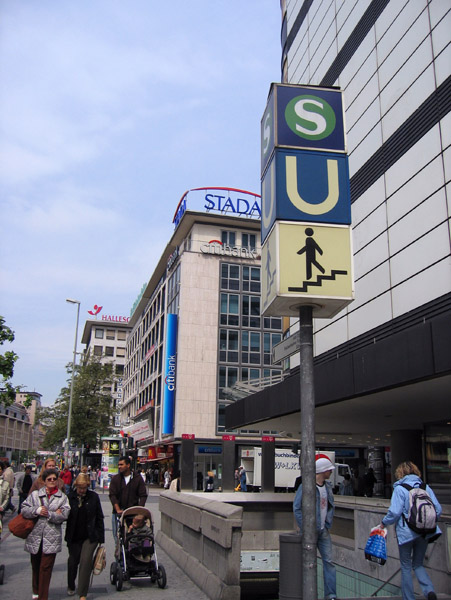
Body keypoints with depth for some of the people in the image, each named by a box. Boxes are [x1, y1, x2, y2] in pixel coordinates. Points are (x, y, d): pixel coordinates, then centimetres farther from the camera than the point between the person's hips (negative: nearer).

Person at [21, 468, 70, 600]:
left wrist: (47, 514, -12)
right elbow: (24, 510, 0)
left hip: (51, 537, -2)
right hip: (35, 536, 2)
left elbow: (64, 516, -6)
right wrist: (37, 510, -15)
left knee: (46, 567, -5)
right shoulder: (35, 494, 6)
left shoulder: (62, 497, 3)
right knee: (35, 566, 15)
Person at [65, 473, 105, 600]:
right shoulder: (70, 497, -6)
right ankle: (71, 587, 42)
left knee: (85, 561, -11)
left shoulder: (93, 497, -5)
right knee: (73, 561, 15)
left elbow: (99, 517, 1)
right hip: (74, 536, 1)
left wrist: (101, 537, 1)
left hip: (90, 536, -1)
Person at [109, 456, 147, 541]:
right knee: (117, 534, -1)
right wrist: (118, 510, -13)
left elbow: (143, 495, 1)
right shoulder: (115, 479, 5)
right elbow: (112, 495, -1)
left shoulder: (138, 478, 2)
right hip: (118, 512, 1)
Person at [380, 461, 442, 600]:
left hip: (406, 532, -4)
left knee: (406, 566, 11)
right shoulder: (426, 487, 3)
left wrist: (384, 523, 1)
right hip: (424, 532, 4)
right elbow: (438, 510, 2)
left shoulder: (400, 488, -10)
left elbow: (394, 512, -16)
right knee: (418, 564, 17)